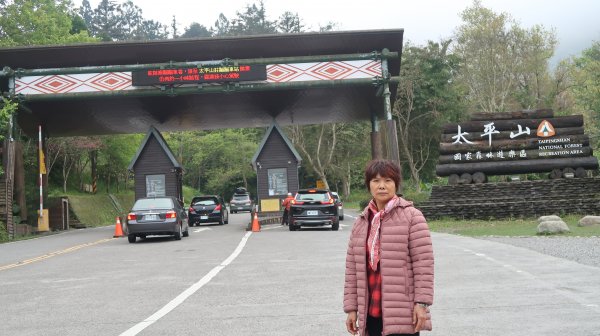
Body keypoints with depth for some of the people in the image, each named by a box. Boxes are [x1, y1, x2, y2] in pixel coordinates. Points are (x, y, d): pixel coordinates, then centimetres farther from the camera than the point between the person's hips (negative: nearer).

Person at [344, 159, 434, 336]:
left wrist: (422, 303, -13)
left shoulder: (412, 217, -5)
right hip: (371, 313, 6)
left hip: (403, 314, -5)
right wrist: (351, 307, 7)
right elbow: (352, 269, 11)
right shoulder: (361, 222, 10)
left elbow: (423, 263, -9)